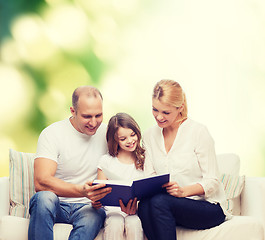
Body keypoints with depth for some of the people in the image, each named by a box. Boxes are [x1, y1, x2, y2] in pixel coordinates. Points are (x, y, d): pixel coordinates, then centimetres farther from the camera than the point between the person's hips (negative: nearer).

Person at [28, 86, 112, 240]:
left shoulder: (107, 134, 6)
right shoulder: (52, 134, -7)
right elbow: (41, 182, -20)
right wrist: (82, 191, -36)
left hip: (87, 207, 2)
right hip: (56, 204, -2)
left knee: (96, 215, -34)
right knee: (44, 197, -36)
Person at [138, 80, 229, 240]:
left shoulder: (198, 132, -7)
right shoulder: (150, 136, 10)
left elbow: (212, 182, -8)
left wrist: (183, 191, -26)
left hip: (208, 207, -4)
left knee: (159, 202, -32)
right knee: (144, 206, -30)